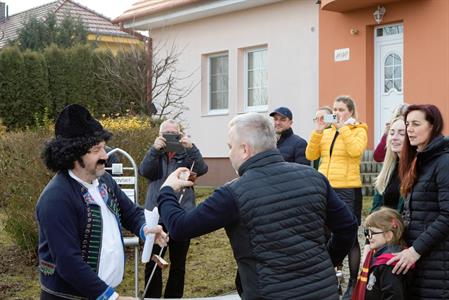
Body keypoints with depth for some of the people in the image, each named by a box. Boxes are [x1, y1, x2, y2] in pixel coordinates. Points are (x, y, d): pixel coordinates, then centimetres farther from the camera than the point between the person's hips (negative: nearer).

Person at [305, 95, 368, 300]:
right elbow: (311, 155, 4)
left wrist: (343, 128, -16)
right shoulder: (326, 132, 14)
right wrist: (317, 131, -4)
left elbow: (355, 150, -20)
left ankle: (353, 283, 8)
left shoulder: (358, 131, 0)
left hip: (347, 190, -5)